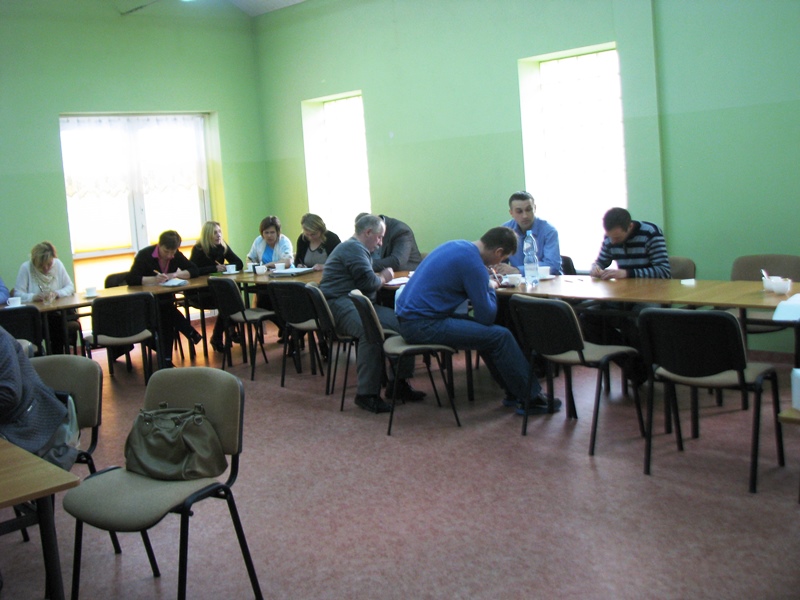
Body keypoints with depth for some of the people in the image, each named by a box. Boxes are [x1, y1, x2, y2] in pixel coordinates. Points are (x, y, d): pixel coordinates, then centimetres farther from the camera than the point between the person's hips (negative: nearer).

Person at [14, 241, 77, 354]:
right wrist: (33, 297, -30)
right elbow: (18, 293, -11)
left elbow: (70, 287, 6)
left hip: (58, 310, 3)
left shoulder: (58, 264, 2)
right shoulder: (25, 268, -7)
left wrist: (58, 293, -15)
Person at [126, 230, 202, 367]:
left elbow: (194, 270, -5)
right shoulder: (145, 255, -15)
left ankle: (167, 359, -21)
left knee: (166, 319, -28)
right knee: (167, 311, -34)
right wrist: (154, 279, -38)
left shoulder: (176, 255, 1)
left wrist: (175, 275, -22)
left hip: (166, 298, 4)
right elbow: (130, 279, -24)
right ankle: (190, 333, -16)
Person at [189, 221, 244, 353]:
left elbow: (239, 263, 3)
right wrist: (215, 268, -22)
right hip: (199, 293, -5)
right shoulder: (198, 249, -10)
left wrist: (225, 267, -15)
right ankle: (216, 338, -13)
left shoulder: (223, 247, 5)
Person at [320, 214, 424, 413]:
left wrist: (380, 276, 12)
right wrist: (383, 278, 4)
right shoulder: (354, 248, -9)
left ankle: (399, 383, 2)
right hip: (340, 304, -11)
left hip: (356, 303, 11)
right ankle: (366, 394, -31)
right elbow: (368, 283, -16)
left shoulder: (358, 248, 26)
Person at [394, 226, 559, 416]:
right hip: (423, 325, -10)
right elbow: (487, 317, -12)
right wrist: (491, 288, 5)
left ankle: (514, 392, 21)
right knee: (500, 336, -9)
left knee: (487, 330, 18)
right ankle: (531, 398, 4)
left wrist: (487, 284, 12)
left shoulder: (457, 245, 11)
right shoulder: (473, 264, -17)